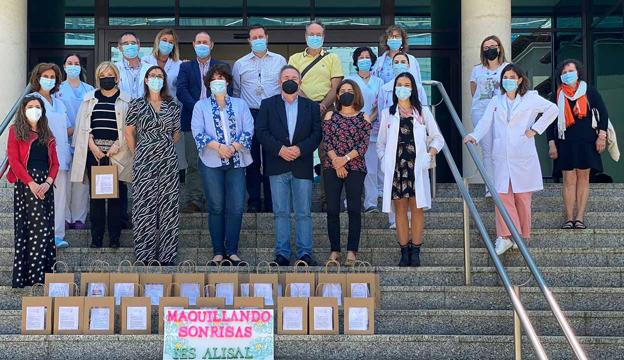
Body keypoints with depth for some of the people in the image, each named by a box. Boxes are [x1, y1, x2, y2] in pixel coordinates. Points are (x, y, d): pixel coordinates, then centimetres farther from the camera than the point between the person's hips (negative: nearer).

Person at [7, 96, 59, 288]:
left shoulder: (47, 135, 19)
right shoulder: (16, 131, 5)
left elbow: (55, 163, 13)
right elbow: (13, 160, -5)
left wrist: (48, 182, -7)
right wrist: (31, 183, -14)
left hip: (45, 185, 5)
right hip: (25, 184, -5)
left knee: (45, 229, 1)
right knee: (28, 228, -9)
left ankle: (43, 273, 4)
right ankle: (25, 276, -8)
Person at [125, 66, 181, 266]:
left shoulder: (172, 106, 8)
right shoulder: (137, 105, 3)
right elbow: (129, 131, 7)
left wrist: (166, 148, 12)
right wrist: (137, 153, 5)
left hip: (168, 159, 2)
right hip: (144, 160, -2)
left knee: (168, 204, 1)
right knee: (145, 204, -3)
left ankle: (166, 254, 8)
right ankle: (145, 254, 3)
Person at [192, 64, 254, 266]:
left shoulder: (240, 105, 13)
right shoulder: (201, 106, 8)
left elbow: (248, 130, 3)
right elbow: (198, 132, -3)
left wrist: (233, 147, -13)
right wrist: (218, 147, -16)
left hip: (236, 161, 1)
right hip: (212, 162, -1)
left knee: (236, 207, -4)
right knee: (216, 207, 0)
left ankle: (231, 250, 5)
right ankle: (218, 251, 7)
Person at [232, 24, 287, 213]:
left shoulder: (280, 61, 11)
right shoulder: (240, 64, 12)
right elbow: (235, 92, 17)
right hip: (249, 116, 1)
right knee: (252, 161, 2)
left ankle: (271, 203, 4)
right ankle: (254, 202, 8)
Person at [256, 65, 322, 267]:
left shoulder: (311, 107, 11)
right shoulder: (268, 104, 9)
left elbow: (317, 134, 4)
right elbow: (261, 132, 0)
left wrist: (300, 149, -12)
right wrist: (279, 149, -13)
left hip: (302, 165, 0)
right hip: (277, 166, 0)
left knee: (304, 212, 1)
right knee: (281, 212, 3)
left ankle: (305, 253, 5)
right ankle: (282, 253, 8)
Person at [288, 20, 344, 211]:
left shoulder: (332, 58, 12)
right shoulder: (295, 59, 14)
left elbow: (336, 87, 4)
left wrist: (323, 105, -12)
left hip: (325, 111, -1)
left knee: (327, 156, -4)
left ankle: (326, 199, 0)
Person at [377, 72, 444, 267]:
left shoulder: (423, 112, 10)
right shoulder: (388, 113, 12)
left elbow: (438, 138, 11)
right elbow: (381, 143, 14)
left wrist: (429, 155, -5)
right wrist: (384, 160, -3)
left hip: (417, 166, -1)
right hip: (396, 167, 1)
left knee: (417, 207, -4)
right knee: (400, 208, 0)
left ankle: (415, 252, 1)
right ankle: (404, 252, 5)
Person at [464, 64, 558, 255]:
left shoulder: (530, 98, 6)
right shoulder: (496, 101, 14)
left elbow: (552, 109, 3)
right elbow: (485, 122, 2)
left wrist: (535, 129, -3)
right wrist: (474, 136, -17)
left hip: (523, 155, -2)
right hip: (501, 156, 2)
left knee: (522, 196, 2)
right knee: (502, 195, -6)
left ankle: (521, 236, 11)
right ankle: (505, 236, -4)